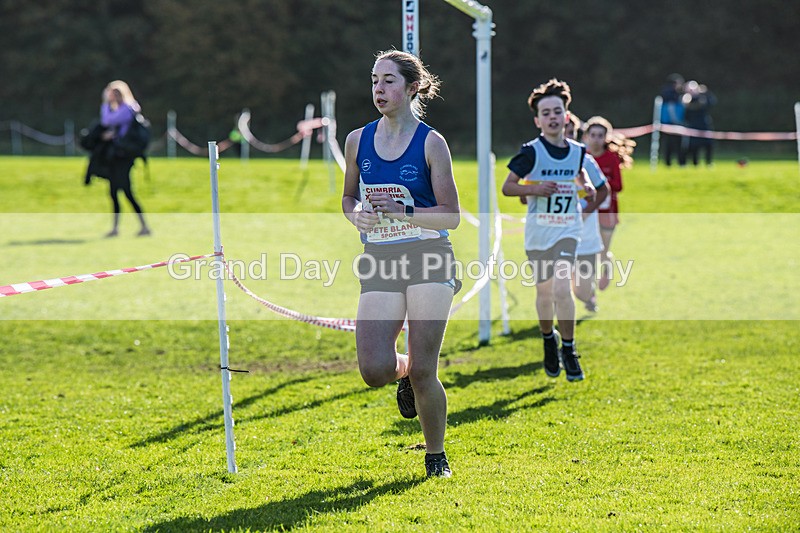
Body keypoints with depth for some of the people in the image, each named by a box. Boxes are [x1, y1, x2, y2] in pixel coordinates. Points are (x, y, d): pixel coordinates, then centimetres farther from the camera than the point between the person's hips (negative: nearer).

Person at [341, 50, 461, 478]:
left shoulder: (431, 142, -3)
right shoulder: (358, 141, 8)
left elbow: (451, 216, -4)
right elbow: (349, 196, 21)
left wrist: (404, 212, -19)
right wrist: (356, 214, -2)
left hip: (428, 257, -3)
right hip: (379, 264, 3)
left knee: (423, 372, -4)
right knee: (375, 371, -12)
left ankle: (435, 456, 18)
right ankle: (404, 372, 26)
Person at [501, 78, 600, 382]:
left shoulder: (577, 151, 3)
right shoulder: (531, 152, -9)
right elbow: (507, 187, -5)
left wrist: (588, 188, 5)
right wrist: (535, 189, -20)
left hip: (568, 229, 1)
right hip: (538, 231, -1)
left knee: (562, 289, -16)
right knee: (544, 291, 10)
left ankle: (568, 350, -4)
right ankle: (548, 339, 36)